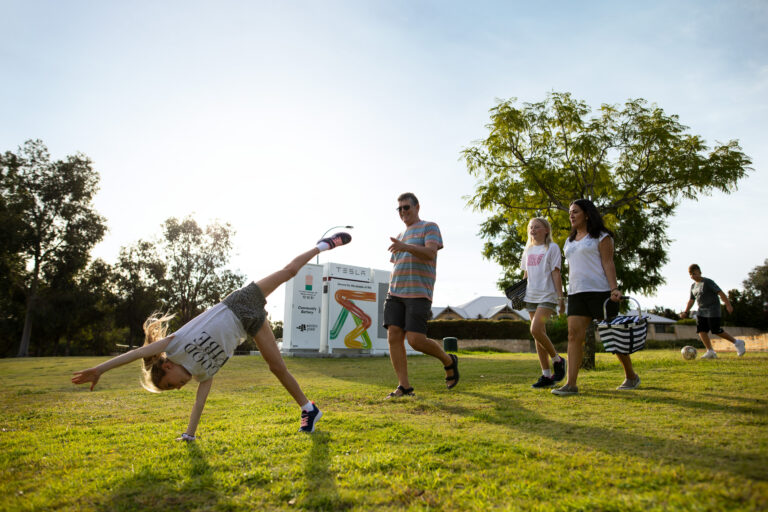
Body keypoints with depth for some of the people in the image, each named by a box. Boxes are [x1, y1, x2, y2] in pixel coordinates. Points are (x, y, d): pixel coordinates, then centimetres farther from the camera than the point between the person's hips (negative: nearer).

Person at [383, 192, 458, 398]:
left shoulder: (429, 227, 4)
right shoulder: (401, 236, 25)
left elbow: (430, 252, -15)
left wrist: (405, 247, -32)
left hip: (418, 294, -6)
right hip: (395, 294, 7)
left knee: (416, 340, -13)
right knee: (394, 337, -7)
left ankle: (449, 361, 15)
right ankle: (404, 386, -1)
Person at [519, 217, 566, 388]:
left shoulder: (552, 248, -1)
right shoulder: (528, 250, 16)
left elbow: (556, 274, -6)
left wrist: (560, 297, -10)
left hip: (547, 296, -6)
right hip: (531, 297, 6)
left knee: (536, 330, -21)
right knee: (539, 335, 6)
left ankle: (557, 360, 3)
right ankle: (546, 376, 12)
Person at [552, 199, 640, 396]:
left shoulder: (601, 236, 2)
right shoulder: (570, 241, 19)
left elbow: (608, 263, -7)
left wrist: (614, 288, -18)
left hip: (599, 291, -5)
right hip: (576, 293, 5)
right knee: (574, 335, -7)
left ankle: (631, 376, 23)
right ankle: (571, 384, -11)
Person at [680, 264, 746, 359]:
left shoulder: (708, 282, -9)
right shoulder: (693, 286, 13)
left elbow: (720, 293, -14)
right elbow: (691, 300, 19)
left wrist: (728, 305, -22)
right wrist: (685, 312, 11)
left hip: (713, 309, -7)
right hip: (701, 310, 7)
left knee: (716, 330, -10)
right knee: (701, 330, -7)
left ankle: (737, 343, 11)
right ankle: (710, 352, -5)